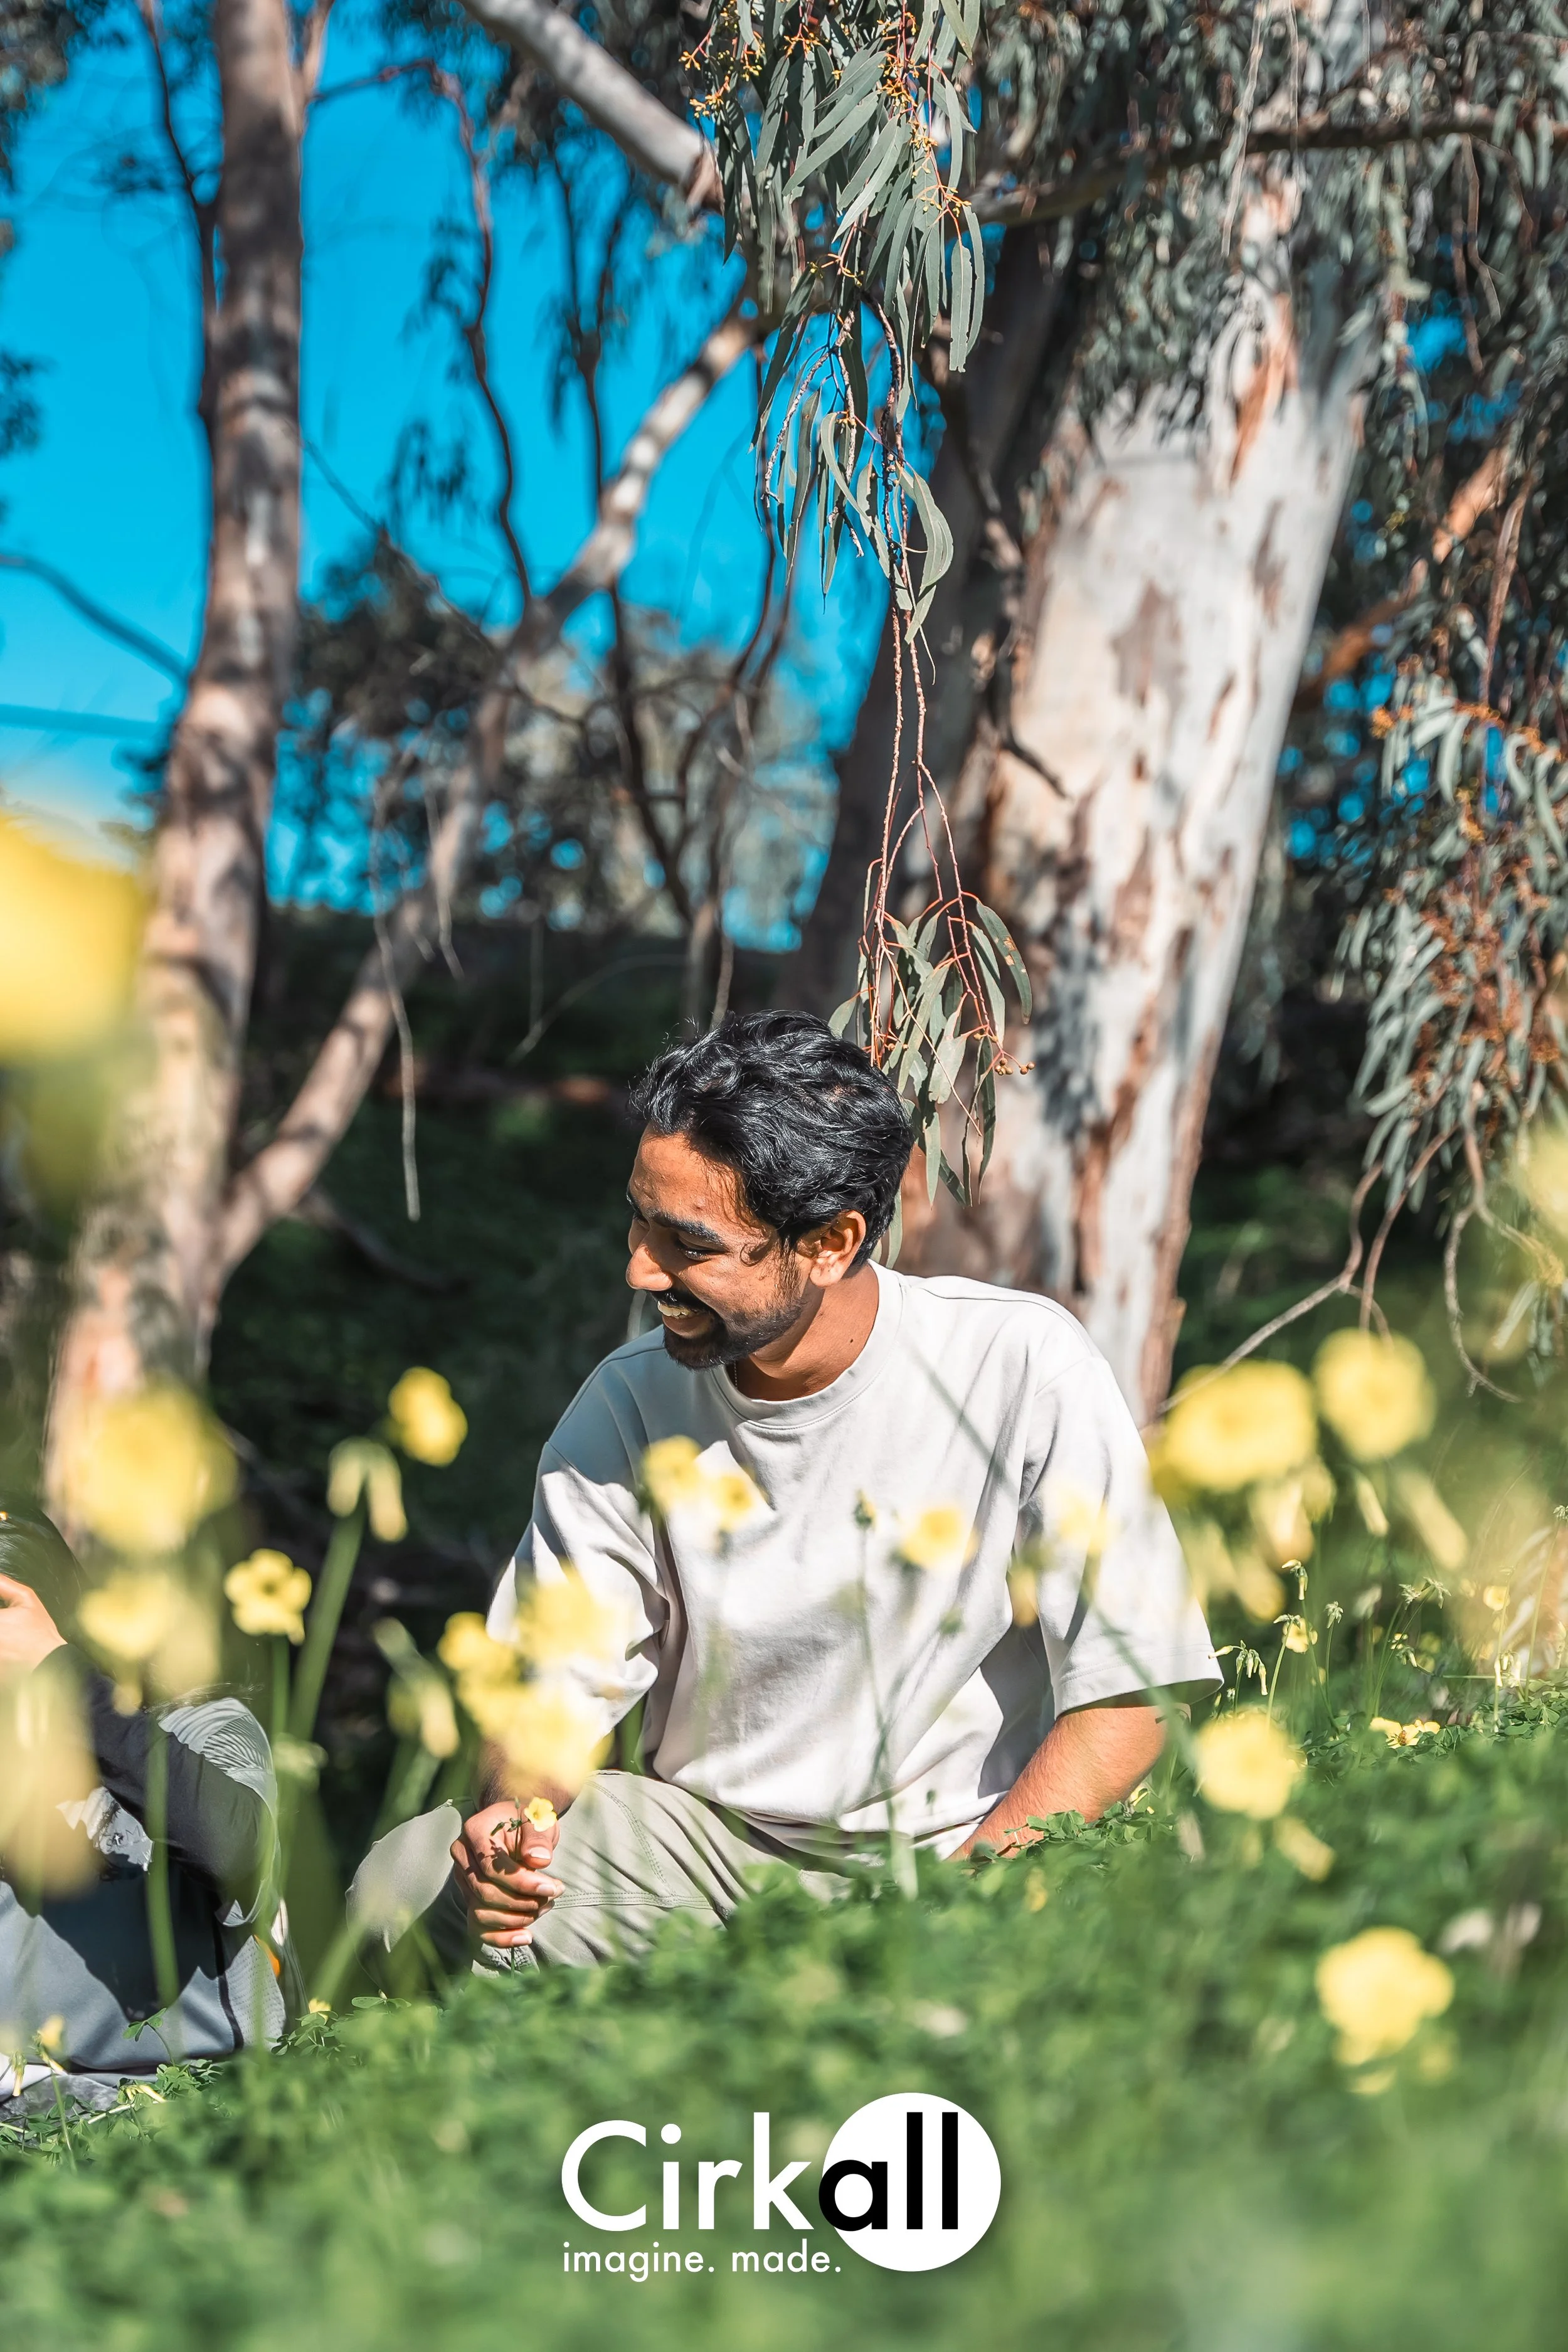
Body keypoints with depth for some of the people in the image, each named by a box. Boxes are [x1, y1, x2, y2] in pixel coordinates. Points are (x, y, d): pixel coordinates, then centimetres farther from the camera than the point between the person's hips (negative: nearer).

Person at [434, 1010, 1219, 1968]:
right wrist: (516, 1813, -24)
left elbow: (1128, 1698, -13)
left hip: (969, 1850, -3)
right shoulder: (628, 1406, -4)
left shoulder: (1022, 1367, -15)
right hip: (705, 1835, 3)